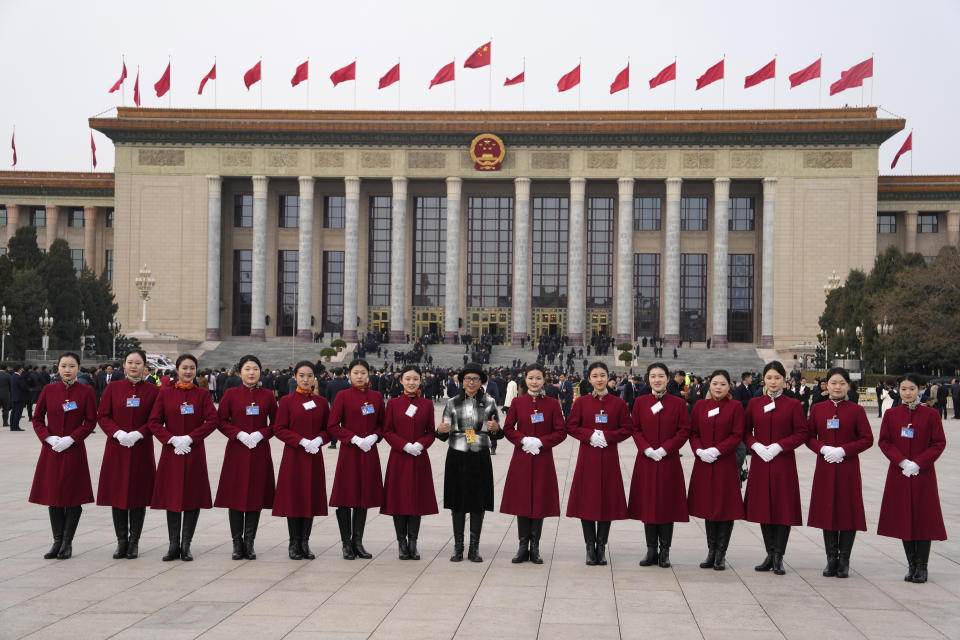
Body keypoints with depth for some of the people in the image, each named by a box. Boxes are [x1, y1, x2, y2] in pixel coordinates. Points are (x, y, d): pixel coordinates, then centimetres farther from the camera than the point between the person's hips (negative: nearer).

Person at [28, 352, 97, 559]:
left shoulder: (86, 392, -2)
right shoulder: (48, 390, 4)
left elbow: (90, 422, -2)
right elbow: (37, 418, 8)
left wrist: (71, 439, -13)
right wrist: (49, 438, -8)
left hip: (74, 450, -2)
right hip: (51, 450, 2)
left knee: (73, 495, 1)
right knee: (53, 495, 7)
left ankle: (67, 542, 11)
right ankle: (57, 541, 16)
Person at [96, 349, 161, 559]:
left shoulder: (153, 390, 2)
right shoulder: (113, 387, 5)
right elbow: (102, 416, 4)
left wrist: (138, 434, -13)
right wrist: (118, 433, -12)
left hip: (142, 449, -1)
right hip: (116, 448, 1)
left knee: (139, 494, 2)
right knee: (117, 493, 3)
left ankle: (134, 541, 13)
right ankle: (121, 541, 14)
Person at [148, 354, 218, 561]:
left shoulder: (202, 394, 4)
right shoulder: (165, 393, 5)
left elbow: (212, 421, -4)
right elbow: (154, 422, 2)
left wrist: (189, 438, -13)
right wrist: (172, 439, -12)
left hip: (194, 453, 0)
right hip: (171, 452, 0)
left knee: (193, 497, 1)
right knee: (171, 497, 3)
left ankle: (186, 545, 10)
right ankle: (173, 546, 12)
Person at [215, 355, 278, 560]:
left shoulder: (268, 395, 5)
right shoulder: (231, 394, 2)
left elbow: (276, 423, 8)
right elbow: (221, 421, 2)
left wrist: (261, 434, -10)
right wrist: (239, 434, -12)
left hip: (260, 451, 1)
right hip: (236, 451, -1)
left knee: (256, 496, 3)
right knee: (235, 496, 0)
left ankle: (249, 542, 12)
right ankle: (237, 543, 10)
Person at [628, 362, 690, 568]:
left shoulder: (678, 403, 0)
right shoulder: (640, 402, 5)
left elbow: (684, 431, -2)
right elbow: (635, 429, 5)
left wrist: (664, 449, -12)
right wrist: (647, 449, -10)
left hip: (669, 461, -1)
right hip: (646, 461, 2)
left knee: (667, 504, 2)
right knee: (647, 503, 4)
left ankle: (665, 552, 11)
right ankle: (651, 551, 14)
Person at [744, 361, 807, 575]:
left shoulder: (793, 405, 0)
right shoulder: (754, 403, 8)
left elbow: (802, 433, -2)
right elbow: (746, 431, 11)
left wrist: (779, 446, -13)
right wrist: (755, 445, -9)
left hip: (784, 463, -3)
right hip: (760, 463, 3)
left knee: (783, 508, -3)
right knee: (763, 507, 7)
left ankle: (778, 557, 3)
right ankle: (770, 555, 16)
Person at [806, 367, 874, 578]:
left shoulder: (856, 410, -1)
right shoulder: (817, 409, 5)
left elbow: (867, 439, -2)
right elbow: (809, 437, 8)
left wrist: (843, 450, -14)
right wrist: (823, 448, -12)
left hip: (848, 468, -2)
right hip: (825, 468, 2)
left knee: (848, 511, 1)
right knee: (827, 510, 6)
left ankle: (844, 561, 10)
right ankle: (831, 559, 16)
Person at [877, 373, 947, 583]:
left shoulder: (931, 414, -2)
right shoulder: (891, 414, 3)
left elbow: (939, 443, -4)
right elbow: (884, 441, 2)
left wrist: (918, 463, -14)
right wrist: (902, 461, -12)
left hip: (923, 474, -2)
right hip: (899, 475, 2)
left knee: (923, 518, -1)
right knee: (903, 517, 5)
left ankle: (921, 566, 6)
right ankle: (911, 565, 15)